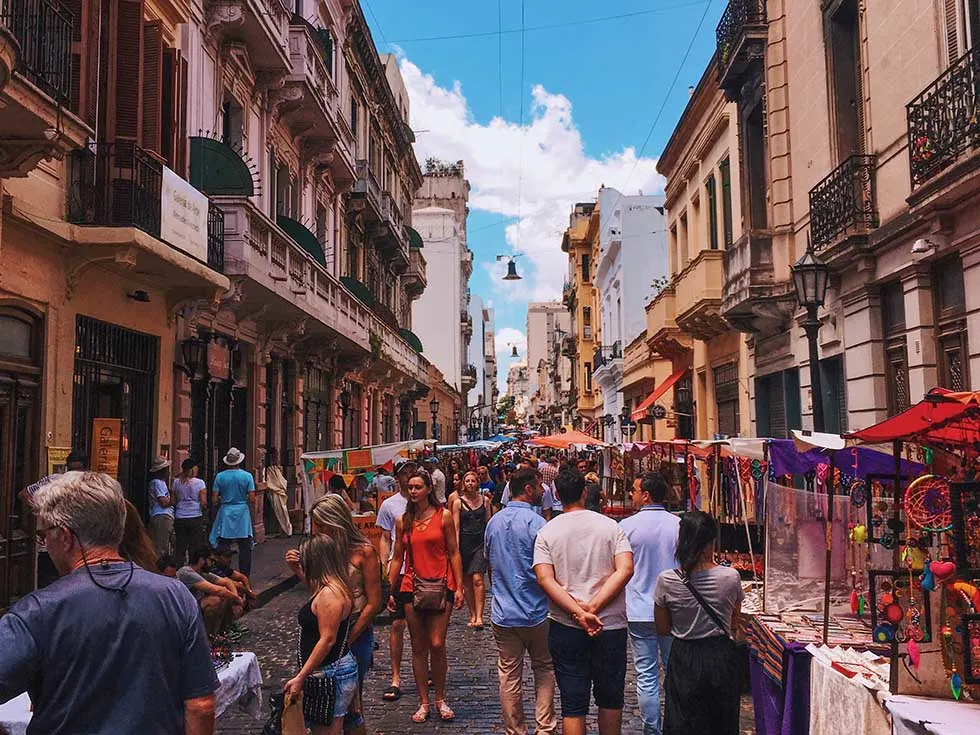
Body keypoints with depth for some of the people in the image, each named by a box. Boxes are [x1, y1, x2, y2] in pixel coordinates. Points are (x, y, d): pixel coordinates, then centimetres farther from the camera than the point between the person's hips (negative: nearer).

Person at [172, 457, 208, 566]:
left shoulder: (176, 482, 4)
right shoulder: (200, 483, -4)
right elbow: (203, 503, -7)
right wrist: (204, 511, 12)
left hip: (179, 519, 3)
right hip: (196, 517, -2)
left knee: (180, 547, 7)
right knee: (195, 548, 2)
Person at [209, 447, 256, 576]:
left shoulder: (220, 476, -2)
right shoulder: (247, 476, -5)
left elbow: (214, 500, -3)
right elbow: (252, 499, -7)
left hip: (225, 513, 1)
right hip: (242, 513, -1)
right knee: (245, 548, 5)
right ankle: (244, 576, 6)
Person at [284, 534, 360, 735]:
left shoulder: (329, 594, -21)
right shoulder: (336, 588, 8)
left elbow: (327, 640, -24)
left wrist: (300, 677, -21)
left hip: (330, 674, -10)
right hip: (331, 672, 10)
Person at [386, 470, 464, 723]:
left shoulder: (443, 516, -2)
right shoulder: (403, 521, 5)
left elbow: (453, 553, 0)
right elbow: (398, 557, 11)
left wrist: (458, 587, -4)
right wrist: (390, 591, 9)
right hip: (412, 586, 3)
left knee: (437, 644, -6)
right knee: (418, 647, 8)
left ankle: (440, 699, 13)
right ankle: (424, 702, 19)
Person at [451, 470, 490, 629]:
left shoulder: (484, 500, 6)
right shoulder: (458, 502, 1)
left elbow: (488, 522, 12)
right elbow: (456, 527, 0)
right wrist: (456, 548, -7)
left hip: (480, 543, 0)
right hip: (464, 543, 1)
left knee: (477, 579, -12)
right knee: (466, 581, 6)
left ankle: (479, 616, -12)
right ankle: (473, 615, 15)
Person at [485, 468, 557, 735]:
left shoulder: (493, 522, 4)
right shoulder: (535, 522, -16)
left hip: (502, 613, 4)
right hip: (535, 612, -4)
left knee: (509, 675, 10)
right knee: (544, 669, 13)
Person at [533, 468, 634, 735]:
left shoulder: (547, 532, -2)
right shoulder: (610, 526, -2)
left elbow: (544, 579, -13)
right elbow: (625, 569, -13)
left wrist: (579, 613, -18)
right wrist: (593, 608, -15)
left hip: (565, 627, 0)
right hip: (611, 626, 0)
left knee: (573, 705, 7)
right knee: (611, 699, 18)